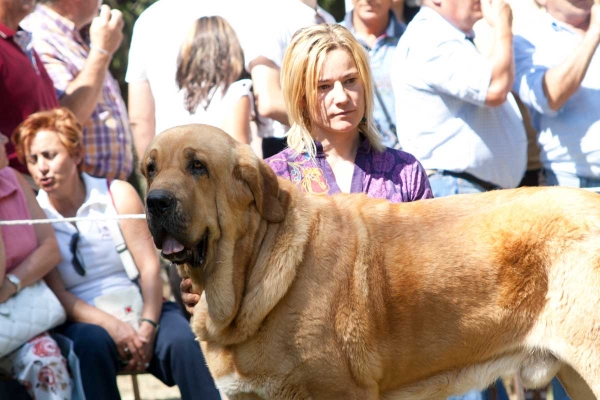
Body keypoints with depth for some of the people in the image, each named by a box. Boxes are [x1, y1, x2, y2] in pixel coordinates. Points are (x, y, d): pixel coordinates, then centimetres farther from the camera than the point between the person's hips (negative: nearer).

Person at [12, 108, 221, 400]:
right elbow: (57, 294, -5)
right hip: (84, 321, -1)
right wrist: (113, 326, -21)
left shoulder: (117, 194, 6)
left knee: (180, 340, -29)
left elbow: (150, 267, -2)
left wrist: (147, 327, -18)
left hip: (138, 306, 2)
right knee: (92, 342, -35)